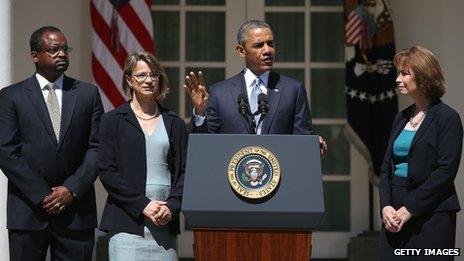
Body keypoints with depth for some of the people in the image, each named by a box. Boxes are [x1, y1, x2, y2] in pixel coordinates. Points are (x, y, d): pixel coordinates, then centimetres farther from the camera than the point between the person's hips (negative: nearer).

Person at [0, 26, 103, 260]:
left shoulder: (88, 94, 10)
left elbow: (97, 148, 4)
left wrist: (72, 189, -8)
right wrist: (42, 196, -10)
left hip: (76, 209, 1)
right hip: (28, 210, -1)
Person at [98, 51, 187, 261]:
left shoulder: (174, 123, 13)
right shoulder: (113, 120, 5)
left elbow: (183, 172, 10)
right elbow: (106, 172, -2)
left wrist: (171, 206, -7)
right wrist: (143, 205, -10)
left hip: (166, 224, 3)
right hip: (127, 223, -2)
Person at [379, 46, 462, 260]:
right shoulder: (401, 118, 15)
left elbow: (445, 171, -13)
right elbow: (386, 167, 14)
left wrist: (409, 208, -15)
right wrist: (386, 206, -2)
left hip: (432, 215, -6)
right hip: (395, 217, 6)